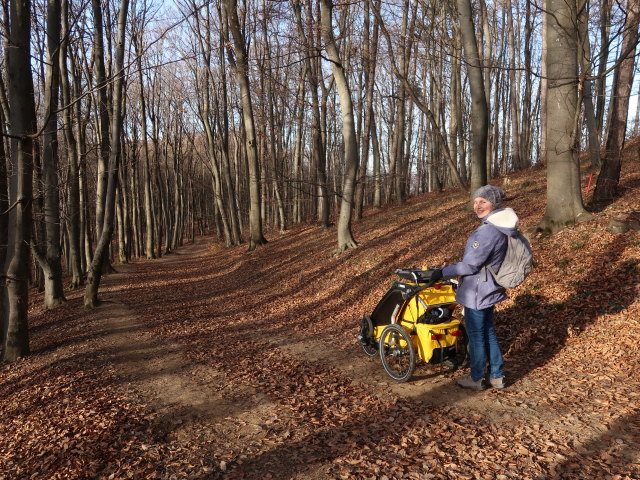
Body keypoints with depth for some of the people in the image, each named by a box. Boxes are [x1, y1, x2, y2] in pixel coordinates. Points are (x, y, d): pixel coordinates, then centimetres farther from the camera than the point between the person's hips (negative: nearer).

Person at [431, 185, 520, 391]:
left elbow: (470, 265, -23)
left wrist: (442, 272, -14)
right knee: (488, 331, 20)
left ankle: (476, 379, 23)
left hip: (477, 291, -10)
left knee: (476, 334, 6)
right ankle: (496, 376, 32)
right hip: (488, 288, 10)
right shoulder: (499, 226, 5)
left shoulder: (488, 231, -27)